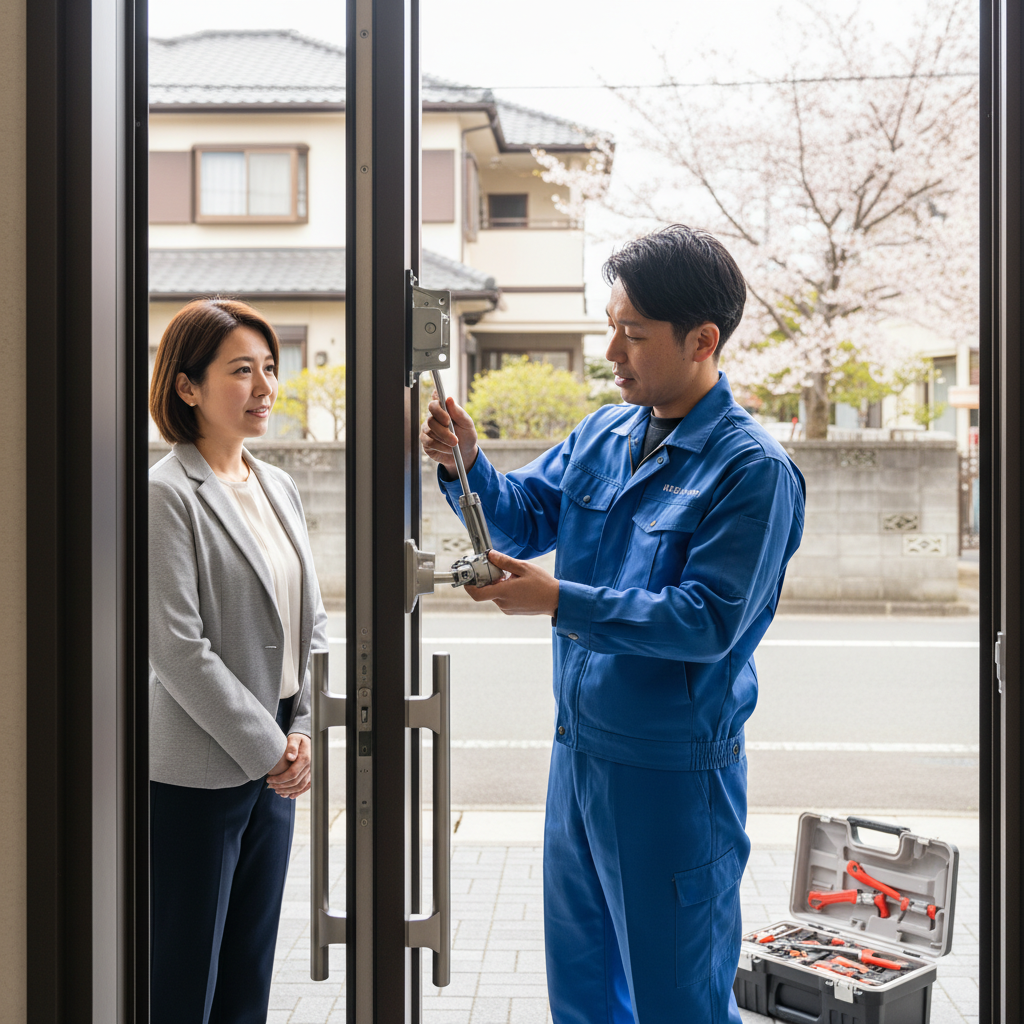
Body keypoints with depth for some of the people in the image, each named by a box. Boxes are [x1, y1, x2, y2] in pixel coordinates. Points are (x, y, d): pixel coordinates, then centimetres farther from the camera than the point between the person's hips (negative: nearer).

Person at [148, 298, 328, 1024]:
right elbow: (176, 648, -18)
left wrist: (302, 731, 0)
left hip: (274, 768, 7)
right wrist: (266, 748, -14)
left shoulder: (279, 488, 11)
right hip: (195, 775, -7)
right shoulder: (167, 494, -13)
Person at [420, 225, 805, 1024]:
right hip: (580, 746, 8)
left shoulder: (752, 470, -18)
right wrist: (467, 466, -11)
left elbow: (709, 622, -23)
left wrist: (561, 602, -26)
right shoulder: (604, 434, 5)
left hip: (672, 772, -7)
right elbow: (522, 517, 9)